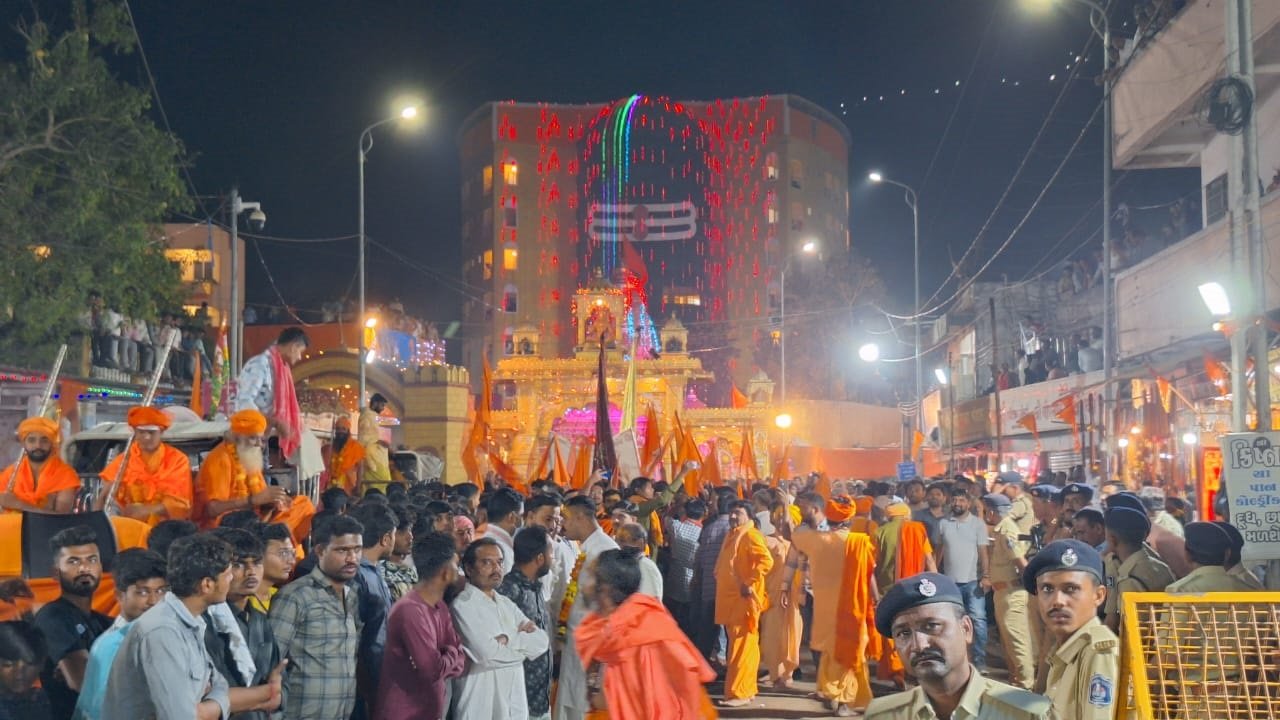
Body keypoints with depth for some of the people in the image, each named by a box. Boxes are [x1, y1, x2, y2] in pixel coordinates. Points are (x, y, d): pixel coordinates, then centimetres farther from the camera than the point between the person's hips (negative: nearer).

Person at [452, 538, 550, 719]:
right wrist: (524, 643, -4)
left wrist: (509, 640, -12)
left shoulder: (506, 604, 12)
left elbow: (542, 641, 3)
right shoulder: (463, 605, -11)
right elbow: (489, 654, -20)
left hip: (515, 705, 7)